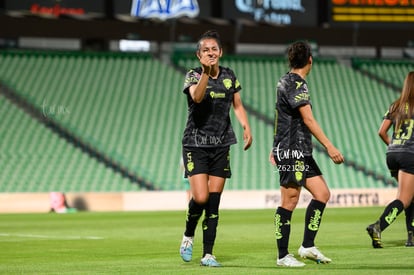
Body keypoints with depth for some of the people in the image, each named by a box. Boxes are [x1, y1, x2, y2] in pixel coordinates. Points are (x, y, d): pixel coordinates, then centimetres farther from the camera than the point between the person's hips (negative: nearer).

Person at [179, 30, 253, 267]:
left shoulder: (229, 76, 6)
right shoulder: (193, 75, -7)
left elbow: (237, 105, 17)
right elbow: (197, 97, -28)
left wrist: (246, 127, 1)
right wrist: (206, 72, -41)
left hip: (221, 145, 4)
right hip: (196, 144, -4)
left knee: (214, 201, 2)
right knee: (200, 198, -14)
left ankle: (208, 254, 8)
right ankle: (188, 236, 15)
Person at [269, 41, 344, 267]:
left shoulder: (286, 81, 17)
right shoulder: (296, 84, -14)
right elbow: (308, 120, -20)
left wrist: (276, 148, 32)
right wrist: (329, 147, -22)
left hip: (301, 153, 10)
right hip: (292, 152, -10)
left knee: (322, 193, 6)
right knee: (289, 201, -6)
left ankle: (307, 246, 8)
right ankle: (283, 256, -1)